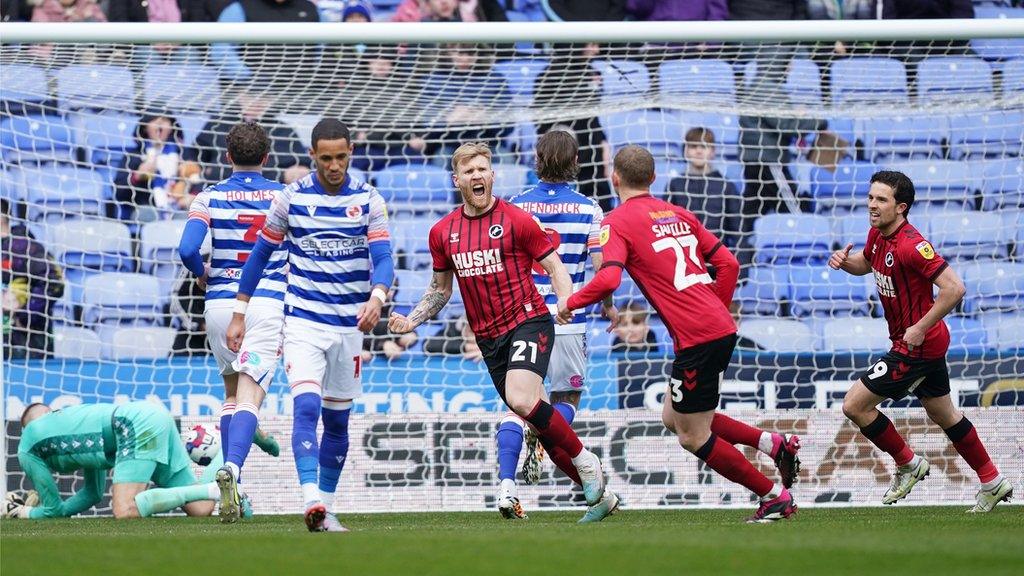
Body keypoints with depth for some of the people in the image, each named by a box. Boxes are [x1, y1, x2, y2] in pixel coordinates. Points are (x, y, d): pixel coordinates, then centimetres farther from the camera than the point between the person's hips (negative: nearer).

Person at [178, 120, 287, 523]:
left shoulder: (210, 197, 2)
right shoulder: (285, 197, 4)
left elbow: (187, 249, -9)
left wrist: (202, 273, 11)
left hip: (220, 302, 2)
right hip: (268, 304, -2)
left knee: (232, 393, 20)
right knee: (249, 398, -11)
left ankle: (231, 482, 15)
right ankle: (231, 469, -36)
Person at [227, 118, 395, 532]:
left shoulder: (369, 201, -1)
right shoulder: (291, 198, -1)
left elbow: (383, 258, -10)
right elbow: (260, 254, 8)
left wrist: (376, 298, -31)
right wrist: (239, 315, 7)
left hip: (349, 326, 2)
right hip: (303, 322, -2)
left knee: (337, 420, 10)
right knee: (306, 408, -20)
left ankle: (325, 507, 22)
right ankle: (311, 502, -31)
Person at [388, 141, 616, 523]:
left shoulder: (516, 221, -5)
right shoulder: (443, 233, 9)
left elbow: (555, 267, -3)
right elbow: (440, 289, 20)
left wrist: (565, 300, -22)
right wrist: (411, 321, 6)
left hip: (528, 322, -5)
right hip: (488, 339, 5)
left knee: (521, 399, -28)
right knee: (538, 422, 6)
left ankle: (585, 461, -8)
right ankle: (598, 495, 16)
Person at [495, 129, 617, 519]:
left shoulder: (515, 206, 2)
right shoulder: (588, 210, -2)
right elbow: (603, 267, -3)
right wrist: (609, 307, 14)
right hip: (567, 322, -1)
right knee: (567, 398, 15)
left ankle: (506, 485, -8)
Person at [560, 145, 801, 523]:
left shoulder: (618, 222, -5)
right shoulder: (679, 215, 16)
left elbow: (609, 279, -20)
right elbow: (728, 264, 15)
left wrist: (570, 303, -4)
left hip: (697, 337, -8)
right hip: (721, 328, 8)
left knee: (693, 437, 4)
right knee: (673, 418, 21)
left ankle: (775, 497, 6)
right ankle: (775, 444, 14)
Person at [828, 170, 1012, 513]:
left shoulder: (911, 246, -26)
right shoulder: (877, 235, 1)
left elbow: (954, 288, -30)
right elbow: (865, 264, 24)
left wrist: (920, 328, -26)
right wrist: (844, 261, 0)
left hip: (917, 346, -10)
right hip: (930, 344, 10)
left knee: (855, 405, -7)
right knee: (944, 416, 21)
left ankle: (908, 465, 9)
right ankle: (992, 483, 32)